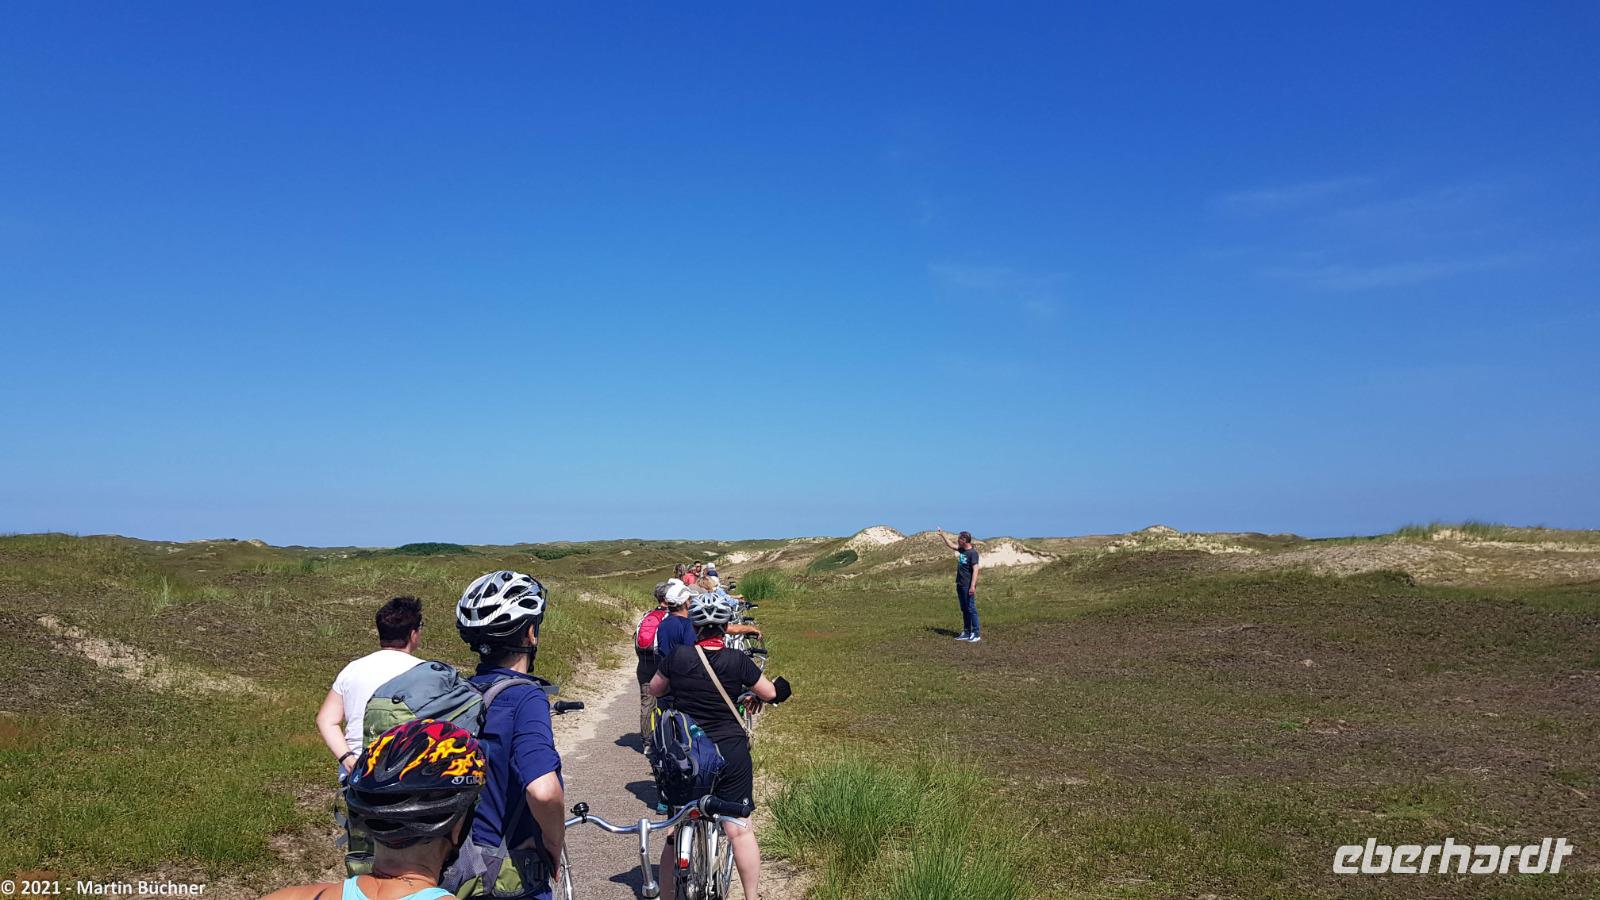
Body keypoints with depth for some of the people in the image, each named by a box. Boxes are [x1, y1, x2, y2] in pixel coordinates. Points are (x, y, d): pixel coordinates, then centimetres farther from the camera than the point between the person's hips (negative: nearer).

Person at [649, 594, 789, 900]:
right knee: (739, 827, 5)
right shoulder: (737, 661, -9)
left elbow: (655, 689, 11)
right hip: (730, 753, -1)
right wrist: (780, 686, 27)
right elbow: (770, 694, 5)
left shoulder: (678, 656, -7)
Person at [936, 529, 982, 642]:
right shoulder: (961, 549, 10)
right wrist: (942, 534, 27)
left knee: (971, 609, -6)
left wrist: (973, 586, -24)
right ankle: (966, 633, 19)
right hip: (960, 585, 9)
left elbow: (975, 570, -19)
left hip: (968, 586, -9)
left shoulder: (973, 553, -14)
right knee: (964, 610, 13)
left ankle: (976, 634, -3)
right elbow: (950, 544, 28)